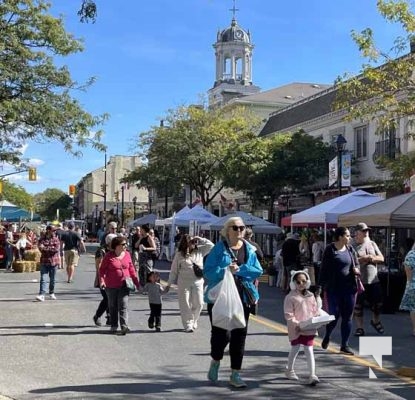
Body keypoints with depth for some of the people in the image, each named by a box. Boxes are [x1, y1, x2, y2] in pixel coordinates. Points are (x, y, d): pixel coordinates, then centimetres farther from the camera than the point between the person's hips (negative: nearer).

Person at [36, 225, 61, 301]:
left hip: (53, 261, 0)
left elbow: (57, 248, -12)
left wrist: (45, 248, -16)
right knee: (43, 279, -10)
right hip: (44, 261, 0)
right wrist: (51, 249, -21)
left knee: (52, 279, 11)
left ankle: (51, 293, 27)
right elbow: (40, 248, -11)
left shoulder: (56, 239, 3)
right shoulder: (42, 239, 5)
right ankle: (41, 295, -15)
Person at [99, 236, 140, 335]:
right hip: (111, 286, -1)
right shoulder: (109, 256, -6)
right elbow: (102, 269, -3)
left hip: (124, 285, 1)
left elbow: (131, 269, 12)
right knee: (113, 306, 11)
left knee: (123, 306, -8)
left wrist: (136, 282, 11)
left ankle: (124, 326, -13)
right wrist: (102, 280, -17)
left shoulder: (127, 254, 4)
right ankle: (114, 326, 24)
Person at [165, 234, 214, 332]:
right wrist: (169, 284, 3)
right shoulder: (179, 255, -3)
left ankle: (193, 321, 25)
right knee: (185, 304, 0)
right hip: (184, 283, -2)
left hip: (198, 282, 2)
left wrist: (200, 239, -4)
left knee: (198, 303, 4)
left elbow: (211, 245, 2)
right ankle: (188, 325, 10)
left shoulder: (199, 251, 4)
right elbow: (173, 270, 2)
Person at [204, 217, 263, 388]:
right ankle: (215, 362, 25)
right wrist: (226, 270, -24)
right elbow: (208, 271, -10)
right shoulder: (219, 248, -4)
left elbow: (258, 271, 0)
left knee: (239, 335, 6)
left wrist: (239, 269, -14)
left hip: (242, 298, 4)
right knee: (222, 334, -7)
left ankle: (235, 374, 18)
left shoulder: (249, 249, 7)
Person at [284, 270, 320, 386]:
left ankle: (312, 375, 0)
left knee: (309, 350, 0)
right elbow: (288, 314, -12)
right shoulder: (290, 297, -9)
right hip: (296, 329, -3)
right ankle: (289, 370, 33)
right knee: (295, 349, 12)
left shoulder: (310, 296, 7)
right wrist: (296, 324, -22)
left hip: (309, 328, 3)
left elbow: (315, 310, 12)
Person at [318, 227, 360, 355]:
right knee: (334, 315, -3)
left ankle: (345, 346, 15)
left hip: (349, 288, 4)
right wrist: (323, 287, -6)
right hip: (333, 288, -4)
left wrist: (356, 270, -5)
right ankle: (327, 336, 28)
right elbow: (324, 269, -4)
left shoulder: (350, 250, 8)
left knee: (347, 317, 6)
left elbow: (356, 264, 19)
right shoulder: (330, 250, -5)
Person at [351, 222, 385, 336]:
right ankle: (359, 327, 16)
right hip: (358, 281, -4)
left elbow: (381, 258, 7)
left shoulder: (372, 244, 10)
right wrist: (364, 258, -18)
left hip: (374, 280, 5)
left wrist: (372, 258, -12)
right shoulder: (352, 246, -6)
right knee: (358, 306, 3)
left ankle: (375, 321, 37)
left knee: (377, 304, 11)